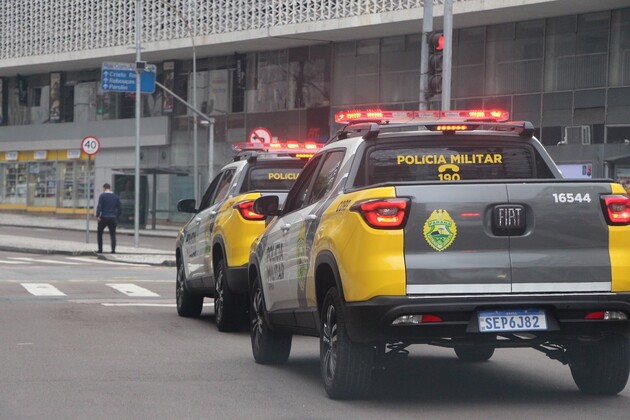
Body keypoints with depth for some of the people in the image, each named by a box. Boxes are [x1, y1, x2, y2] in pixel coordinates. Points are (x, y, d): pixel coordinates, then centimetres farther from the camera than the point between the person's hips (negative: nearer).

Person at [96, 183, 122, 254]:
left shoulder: (102, 195, -3)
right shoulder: (115, 197, 10)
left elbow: (99, 206, -14)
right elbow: (120, 208, 10)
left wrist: (97, 216, -14)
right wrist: (116, 217, 15)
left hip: (104, 218, -3)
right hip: (112, 218, 3)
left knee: (99, 233, 13)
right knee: (113, 235, 4)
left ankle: (100, 249, 10)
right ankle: (113, 250, -9)